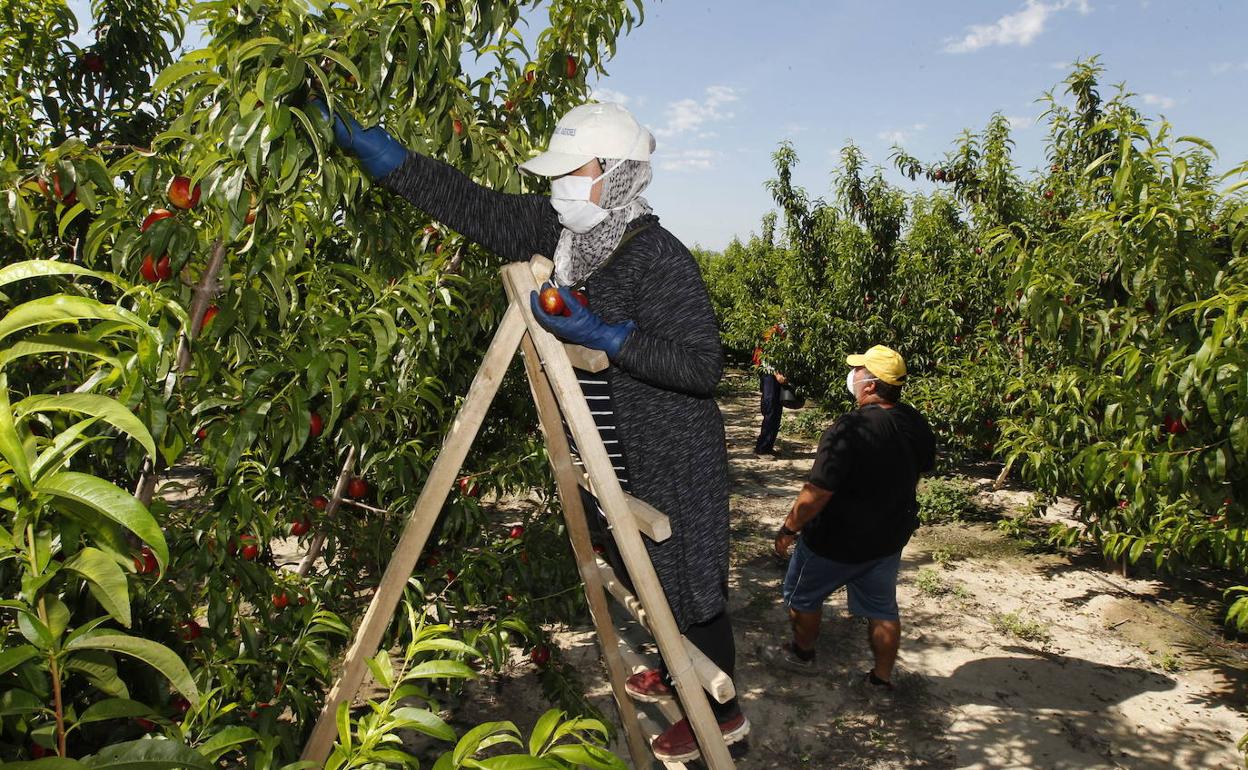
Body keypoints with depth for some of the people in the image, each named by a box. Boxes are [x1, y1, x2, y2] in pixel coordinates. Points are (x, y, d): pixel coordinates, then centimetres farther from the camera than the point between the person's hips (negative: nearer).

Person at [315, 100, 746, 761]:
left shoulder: (658, 256, -24)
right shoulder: (559, 230, -3)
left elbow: (702, 365, -26)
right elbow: (474, 207, -3)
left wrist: (602, 334, -32)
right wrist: (369, 147, -8)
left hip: (672, 463, -8)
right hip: (616, 459, 8)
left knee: (688, 583, 8)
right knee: (651, 577, 25)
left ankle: (721, 711, 31)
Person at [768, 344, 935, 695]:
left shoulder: (850, 430, -32)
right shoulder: (916, 424, -8)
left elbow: (816, 494, -29)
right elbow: (919, 472, 10)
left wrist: (788, 529, -15)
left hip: (838, 541, -6)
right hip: (890, 539, 6)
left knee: (802, 595, 19)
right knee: (882, 608, 20)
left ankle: (802, 652, 38)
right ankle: (882, 677, 31)